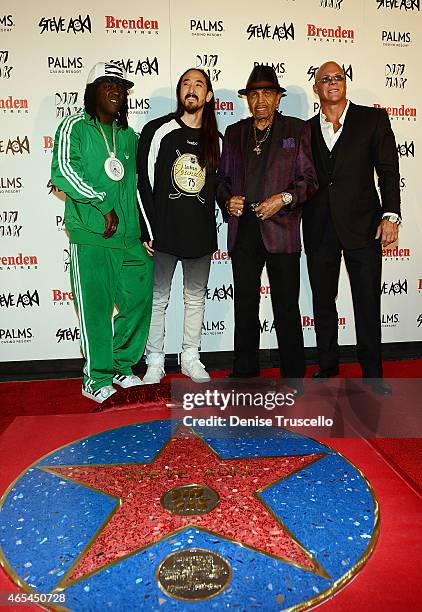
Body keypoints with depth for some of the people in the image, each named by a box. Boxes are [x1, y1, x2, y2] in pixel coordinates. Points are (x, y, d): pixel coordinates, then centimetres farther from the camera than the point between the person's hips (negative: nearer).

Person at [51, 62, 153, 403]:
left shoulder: (130, 137, 20)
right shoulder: (76, 127, 3)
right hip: (90, 235, -5)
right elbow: (63, 172, -11)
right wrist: (102, 204, -14)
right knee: (95, 306, -3)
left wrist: (146, 228, 22)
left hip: (129, 235, 6)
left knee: (139, 299, 5)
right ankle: (97, 378, 11)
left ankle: (122, 365, 23)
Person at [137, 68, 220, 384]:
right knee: (158, 298, 5)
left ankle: (191, 358, 26)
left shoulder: (215, 139, 9)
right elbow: (143, 182, -4)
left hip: (201, 233, 3)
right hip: (164, 231, -3)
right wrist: (147, 231, -10)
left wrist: (211, 232, 9)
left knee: (196, 298, 11)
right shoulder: (158, 130, -1)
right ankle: (155, 362, 18)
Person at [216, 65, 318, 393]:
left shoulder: (297, 129, 8)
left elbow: (309, 179, 4)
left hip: (281, 228, -3)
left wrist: (284, 199, -12)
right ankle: (245, 370, 22)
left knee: (287, 307, 1)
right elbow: (223, 177, 19)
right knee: (245, 305, 9)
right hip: (243, 230, 3)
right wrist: (227, 200, -1)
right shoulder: (234, 132, 17)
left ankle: (293, 376, 14)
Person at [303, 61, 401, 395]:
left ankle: (372, 372, 15)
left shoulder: (373, 119, 5)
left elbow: (388, 170, 0)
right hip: (319, 228, 3)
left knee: (368, 301, 1)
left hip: (362, 224, -2)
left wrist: (391, 215, -10)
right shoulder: (306, 129, 12)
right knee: (322, 301, 10)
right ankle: (328, 365, 26)